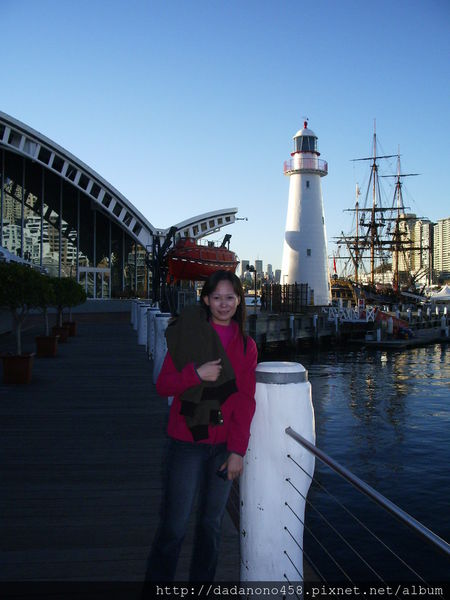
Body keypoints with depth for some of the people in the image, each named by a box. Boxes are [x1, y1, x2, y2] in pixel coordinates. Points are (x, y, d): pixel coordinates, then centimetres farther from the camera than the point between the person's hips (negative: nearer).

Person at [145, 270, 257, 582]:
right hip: (188, 442, -3)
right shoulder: (187, 335, -1)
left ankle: (202, 580, 28)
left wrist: (238, 450, -4)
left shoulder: (246, 346, 6)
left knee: (212, 525, 13)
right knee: (174, 525, -1)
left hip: (225, 445, 3)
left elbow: (245, 401, 3)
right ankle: (156, 580, 16)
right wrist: (196, 373, -19)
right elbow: (163, 386, -2)